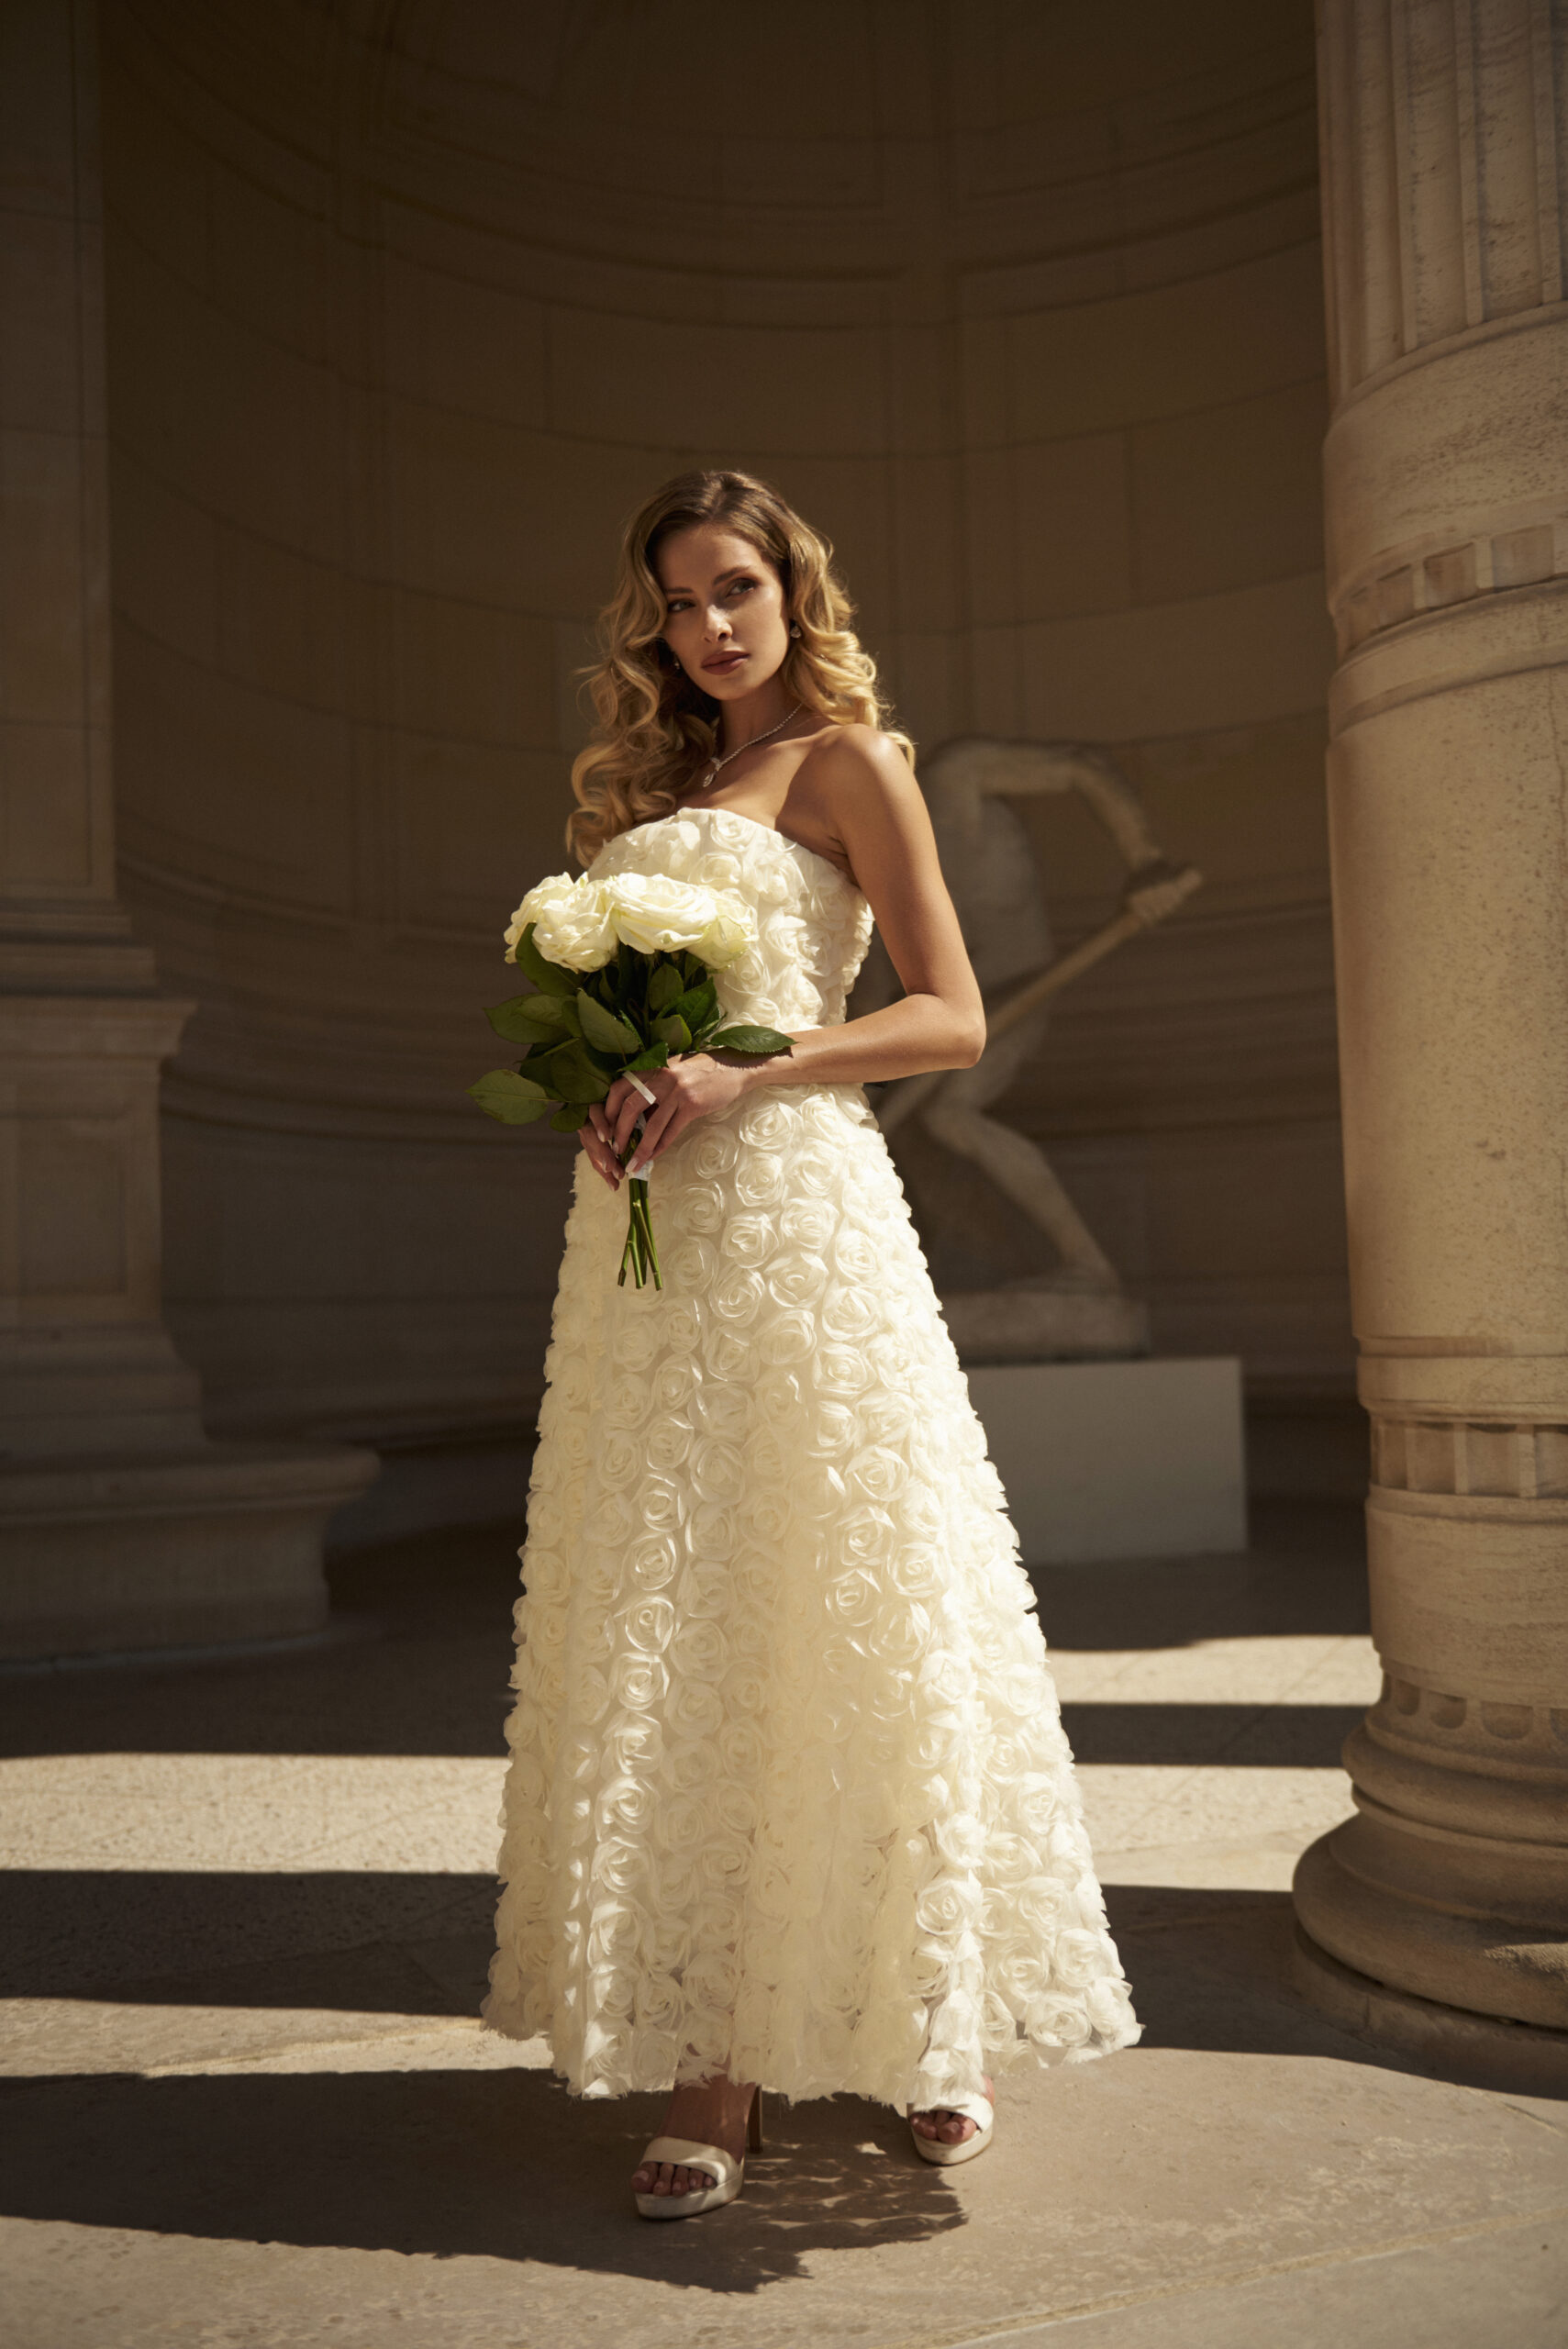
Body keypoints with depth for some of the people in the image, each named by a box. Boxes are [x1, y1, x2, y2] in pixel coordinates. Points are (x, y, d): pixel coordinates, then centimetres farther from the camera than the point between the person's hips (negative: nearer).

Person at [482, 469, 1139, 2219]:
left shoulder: (845, 759, 5)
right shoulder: (649, 787, 23)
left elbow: (952, 1019, -4)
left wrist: (739, 1073, -15)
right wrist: (603, 1092, 2)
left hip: (794, 1209, -6)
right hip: (641, 1228, 6)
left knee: (836, 1607, -3)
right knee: (669, 1631, 3)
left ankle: (922, 2020, 13)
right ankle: (710, 2062, 10)